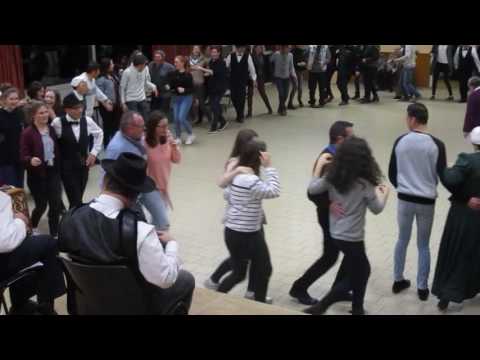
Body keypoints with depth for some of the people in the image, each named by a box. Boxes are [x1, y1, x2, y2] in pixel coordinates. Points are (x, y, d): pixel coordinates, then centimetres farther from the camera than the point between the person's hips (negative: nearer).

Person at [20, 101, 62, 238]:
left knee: (56, 204, -1)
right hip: (37, 174, -4)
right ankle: (32, 227, 37)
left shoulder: (51, 129, 5)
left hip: (53, 172, 4)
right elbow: (23, 156, -15)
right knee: (41, 205, 7)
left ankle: (54, 234, 13)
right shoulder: (27, 133, -12)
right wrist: (31, 160, -35)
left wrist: (59, 167, 7)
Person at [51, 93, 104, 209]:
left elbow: (99, 133, 15)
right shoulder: (58, 123, -17)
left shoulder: (87, 121, -4)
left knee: (78, 199, 15)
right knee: (75, 201, -6)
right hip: (67, 166, -4)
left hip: (84, 165, 4)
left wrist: (94, 152, 9)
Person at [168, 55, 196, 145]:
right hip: (176, 97, 5)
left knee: (182, 118, -13)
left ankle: (191, 134, 9)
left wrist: (184, 90, -24)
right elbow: (170, 85, 6)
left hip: (186, 98, -5)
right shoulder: (173, 74, 1)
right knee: (176, 119, 4)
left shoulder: (188, 75, -11)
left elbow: (191, 89, -9)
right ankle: (178, 137, 18)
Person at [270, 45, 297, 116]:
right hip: (278, 77, -3)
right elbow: (269, 61, 1)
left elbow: (291, 66, 6)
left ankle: (280, 109, 24)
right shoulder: (276, 54, -13)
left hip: (287, 77, 3)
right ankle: (283, 109, 5)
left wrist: (293, 74, -5)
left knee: (285, 95, 2)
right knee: (281, 93, -14)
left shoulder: (290, 55, -4)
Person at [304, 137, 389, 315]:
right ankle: (318, 308, 4)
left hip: (336, 234, 7)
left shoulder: (332, 178, -7)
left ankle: (357, 310, 35)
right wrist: (384, 193, 13)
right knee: (351, 278, 9)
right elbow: (377, 209, -6)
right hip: (351, 238, -7)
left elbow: (312, 189, 8)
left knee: (363, 270, 23)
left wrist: (319, 165, 12)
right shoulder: (364, 184, -20)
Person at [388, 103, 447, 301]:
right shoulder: (436, 144, -12)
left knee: (402, 240, 20)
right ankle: (422, 288, 19)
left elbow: (392, 173, 2)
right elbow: (443, 176, -7)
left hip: (404, 199, 2)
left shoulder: (400, 141, -6)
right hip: (426, 201, -2)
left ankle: (398, 280, 28)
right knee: (423, 245, 12)